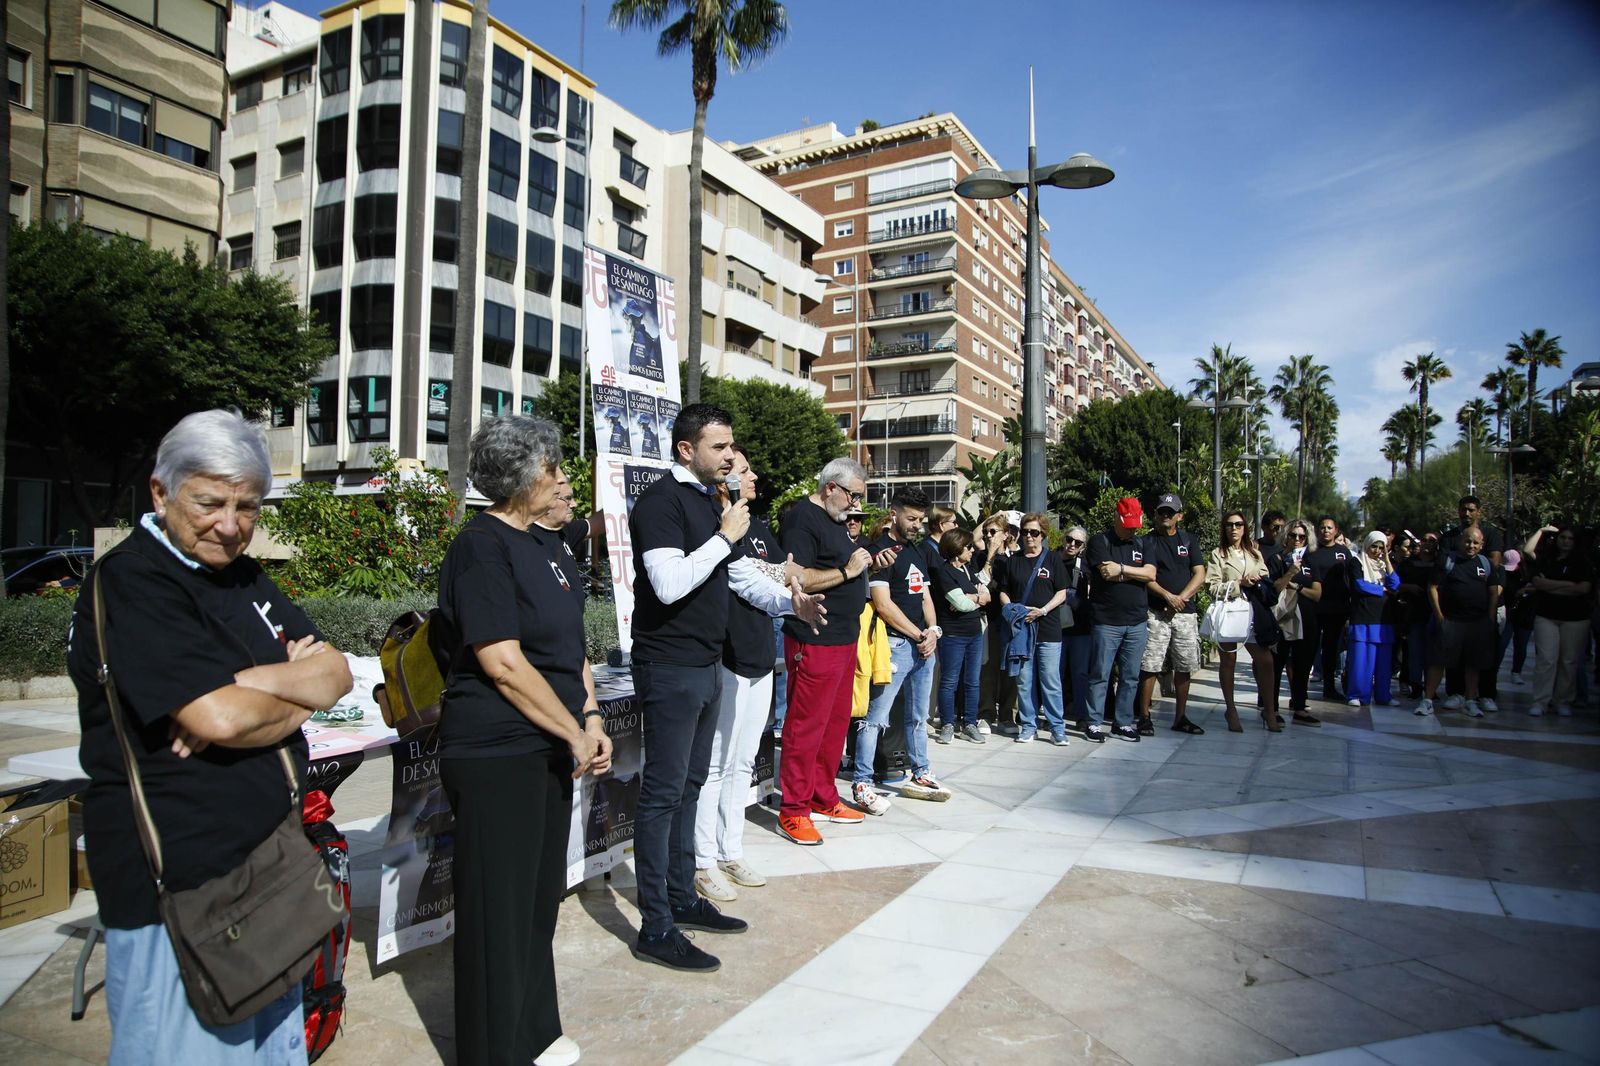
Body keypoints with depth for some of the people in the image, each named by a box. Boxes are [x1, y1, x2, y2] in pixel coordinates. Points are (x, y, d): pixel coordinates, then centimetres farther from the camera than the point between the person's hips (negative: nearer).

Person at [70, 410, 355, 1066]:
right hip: (179, 882, -8)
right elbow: (219, 717, -26)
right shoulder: (129, 584, -15)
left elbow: (336, 674, 2)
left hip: (267, 861, 8)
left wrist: (244, 684, -16)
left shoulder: (244, 579, 10)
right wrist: (297, 703, -7)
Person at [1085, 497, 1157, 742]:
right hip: (1106, 622, -5)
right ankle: (1094, 724, 9)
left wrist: (1122, 569, -11)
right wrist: (1136, 573, -5)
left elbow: (1151, 574, -2)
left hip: (1137, 622, 5)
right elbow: (1107, 574, -16)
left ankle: (1123, 723, 19)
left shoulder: (1141, 544, 13)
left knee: (1130, 677, 9)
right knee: (1100, 676, 1)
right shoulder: (1100, 541, -2)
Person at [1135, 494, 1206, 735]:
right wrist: (1169, 597, -20)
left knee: (1184, 667, 7)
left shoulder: (1189, 540, 12)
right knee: (1150, 666, -5)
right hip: (1156, 612, -4)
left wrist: (1181, 598, -8)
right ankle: (1144, 717, 2)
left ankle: (1180, 718, 17)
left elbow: (1200, 575, 5)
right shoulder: (1148, 541, 2)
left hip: (1185, 612, 4)